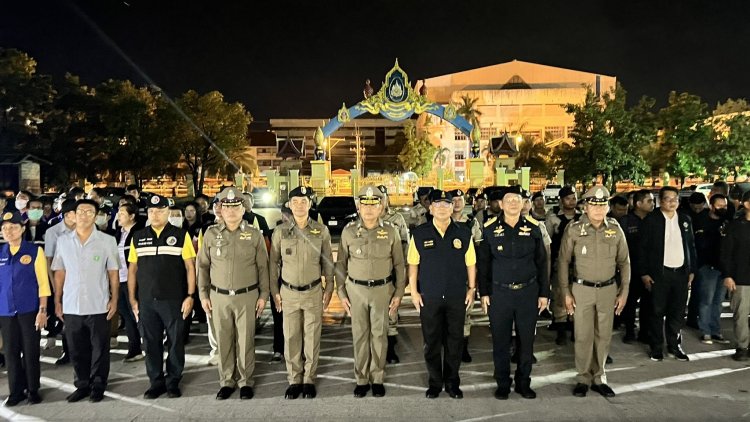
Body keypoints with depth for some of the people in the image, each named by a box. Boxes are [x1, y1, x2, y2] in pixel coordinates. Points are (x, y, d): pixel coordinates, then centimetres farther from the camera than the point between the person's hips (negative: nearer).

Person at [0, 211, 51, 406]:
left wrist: (43, 310, -9)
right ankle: (16, 390, 22)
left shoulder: (35, 251, -4)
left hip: (29, 310, -3)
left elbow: (43, 283, -5)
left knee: (31, 351, 5)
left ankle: (33, 390, 18)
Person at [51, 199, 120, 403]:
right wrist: (57, 301, 5)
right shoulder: (62, 241, 5)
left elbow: (113, 273, -1)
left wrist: (114, 299, -6)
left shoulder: (107, 241, -3)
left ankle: (98, 386, 21)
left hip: (98, 306, -2)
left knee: (99, 349, 7)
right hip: (71, 306, 2)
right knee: (77, 350, 11)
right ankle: (82, 385, 26)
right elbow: (59, 273, 7)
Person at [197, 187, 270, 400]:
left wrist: (263, 294, 0)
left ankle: (246, 382, 20)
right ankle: (227, 382, 23)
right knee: (223, 341, 8)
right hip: (219, 297, 1)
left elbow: (262, 267, 3)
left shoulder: (254, 235, -1)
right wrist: (203, 295, 4)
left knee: (245, 341, 5)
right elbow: (202, 266, 7)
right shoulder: (211, 234, 2)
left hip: (247, 296, -1)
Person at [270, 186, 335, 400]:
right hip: (288, 293, 0)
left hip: (314, 293, 0)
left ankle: (309, 380, 20)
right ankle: (294, 380, 20)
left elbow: (328, 262, 5)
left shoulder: (321, 231, -1)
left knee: (312, 338, 6)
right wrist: (274, 291, 4)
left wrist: (329, 288, 4)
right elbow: (274, 263, 5)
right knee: (291, 339, 6)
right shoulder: (280, 231, -1)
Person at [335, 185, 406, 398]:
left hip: (382, 289, 0)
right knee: (360, 335, 7)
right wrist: (341, 293, 2)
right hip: (356, 290, 0)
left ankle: (377, 379, 20)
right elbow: (341, 264, 5)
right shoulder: (349, 231, -2)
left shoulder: (390, 232, -2)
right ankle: (361, 379, 19)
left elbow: (399, 264, 4)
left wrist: (398, 293, 0)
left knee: (379, 335, 7)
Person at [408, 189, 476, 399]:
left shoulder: (464, 233, 1)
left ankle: (452, 382, 24)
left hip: (457, 297, 1)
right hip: (429, 297, 0)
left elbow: (471, 263, 6)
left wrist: (472, 289, 4)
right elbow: (413, 264, 3)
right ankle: (435, 382, 23)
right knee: (432, 342, 8)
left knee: (454, 342, 10)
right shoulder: (419, 234, -1)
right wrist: (414, 291, 1)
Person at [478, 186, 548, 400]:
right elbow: (483, 263, 2)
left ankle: (523, 383, 26)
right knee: (500, 341, 7)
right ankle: (502, 384, 22)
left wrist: (544, 293, 4)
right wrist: (484, 293, -1)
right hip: (499, 292, -1)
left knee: (526, 340, 9)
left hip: (528, 292, 1)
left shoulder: (533, 227, 1)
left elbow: (542, 262, 6)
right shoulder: (490, 229, -2)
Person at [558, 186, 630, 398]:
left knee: (603, 336, 9)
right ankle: (583, 379, 16)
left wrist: (624, 292, 5)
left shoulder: (615, 229, 0)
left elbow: (624, 262, 8)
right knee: (583, 336, 1)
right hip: (582, 289, -2)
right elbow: (563, 261, -2)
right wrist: (566, 292, -4)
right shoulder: (574, 229, -7)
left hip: (608, 289, 2)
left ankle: (599, 378, 24)